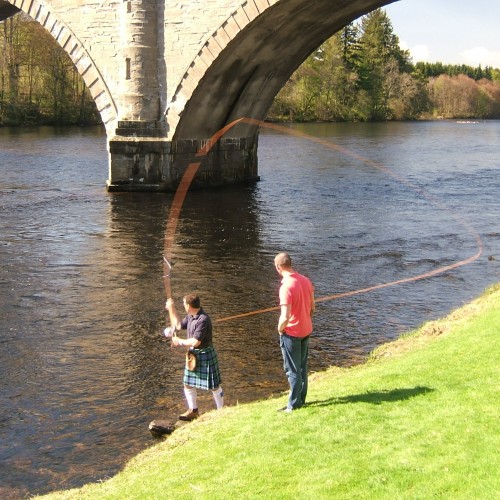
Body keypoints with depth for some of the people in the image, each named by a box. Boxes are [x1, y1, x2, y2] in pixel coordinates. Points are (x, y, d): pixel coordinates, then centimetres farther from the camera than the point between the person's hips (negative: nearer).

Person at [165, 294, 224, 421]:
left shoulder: (203, 320, -26)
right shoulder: (190, 317, 3)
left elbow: (195, 342, -27)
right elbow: (178, 325, 19)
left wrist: (179, 342, -12)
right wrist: (171, 310, 12)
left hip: (205, 354, -9)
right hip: (193, 354, 9)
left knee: (214, 386, 4)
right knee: (188, 384, 15)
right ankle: (193, 411, 30)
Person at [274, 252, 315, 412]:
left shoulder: (286, 287, -26)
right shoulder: (306, 281, -1)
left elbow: (285, 317, -28)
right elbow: (312, 307, 10)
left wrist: (280, 329, -9)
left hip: (291, 333, -8)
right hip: (306, 331, 8)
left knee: (292, 370, 4)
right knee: (302, 367, 18)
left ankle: (294, 405, 14)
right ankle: (301, 399, 29)